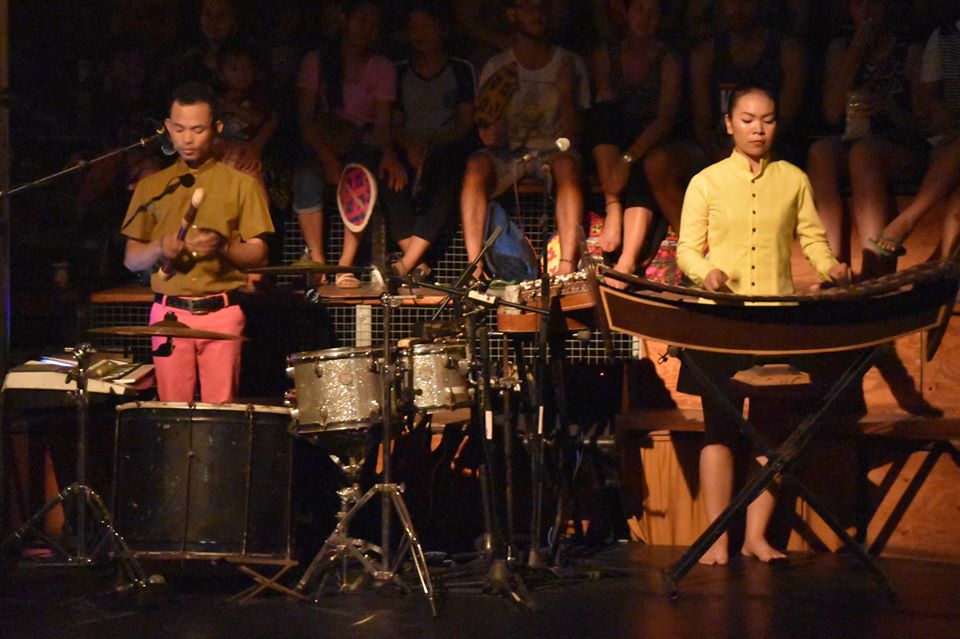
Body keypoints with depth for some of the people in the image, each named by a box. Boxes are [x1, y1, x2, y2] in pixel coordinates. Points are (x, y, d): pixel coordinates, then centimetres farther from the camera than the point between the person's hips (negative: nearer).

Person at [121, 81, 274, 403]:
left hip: (221, 313, -2)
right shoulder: (151, 187, 14)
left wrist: (223, 248, -16)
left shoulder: (241, 185, 8)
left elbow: (258, 254, 4)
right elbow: (131, 259, 13)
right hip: (168, 312, 2)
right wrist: (159, 249, -8)